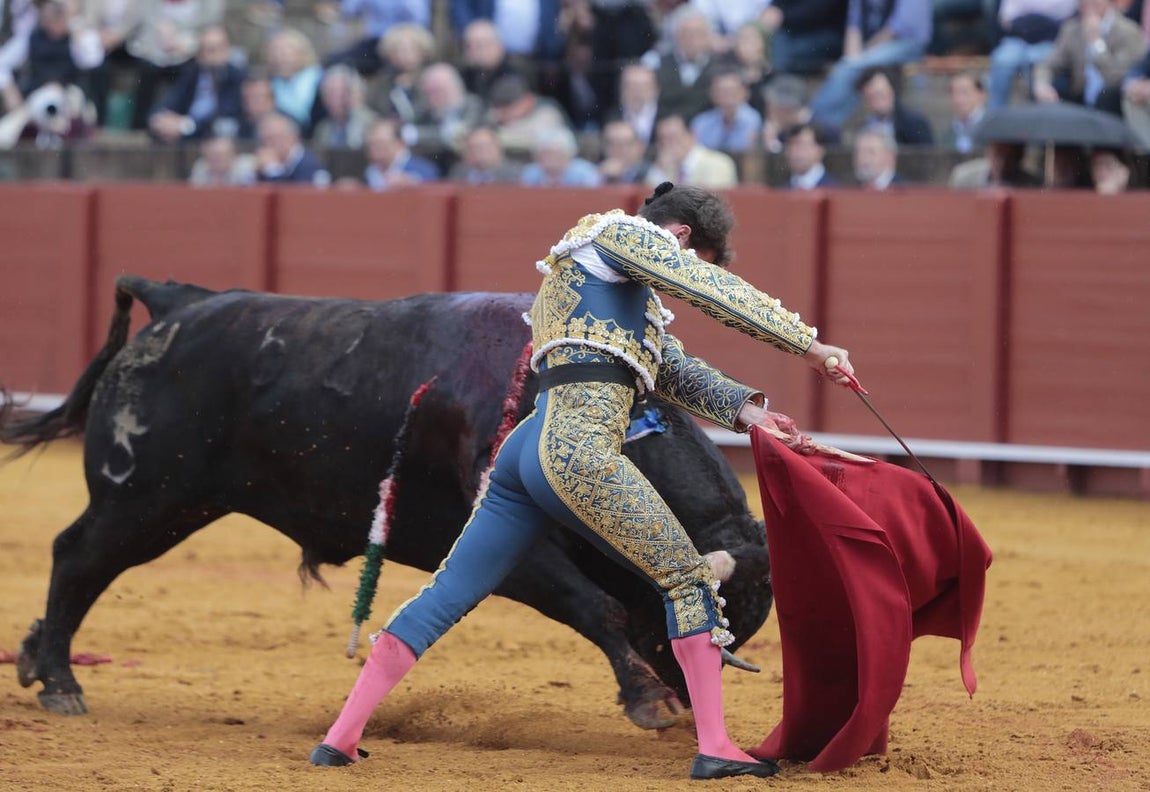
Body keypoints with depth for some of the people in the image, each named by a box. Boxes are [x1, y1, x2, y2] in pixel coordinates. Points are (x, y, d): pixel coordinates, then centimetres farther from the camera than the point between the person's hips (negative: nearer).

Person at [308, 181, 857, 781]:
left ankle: (341, 738, 6)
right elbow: (718, 292, -4)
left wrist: (745, 408, 10)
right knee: (688, 582, -1)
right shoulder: (618, 233, 5)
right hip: (580, 447, -9)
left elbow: (678, 372, 26)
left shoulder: (641, 302, 33)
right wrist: (811, 346, -3)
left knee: (448, 596, 8)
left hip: (525, 449, 9)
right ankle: (714, 748, -5)